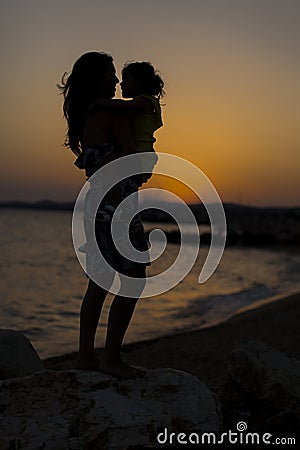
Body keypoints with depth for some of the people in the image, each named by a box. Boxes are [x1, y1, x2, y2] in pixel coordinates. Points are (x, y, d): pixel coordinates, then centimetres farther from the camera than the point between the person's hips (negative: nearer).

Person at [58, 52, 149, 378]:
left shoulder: (83, 115, 15)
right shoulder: (112, 114, -10)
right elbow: (133, 157, -14)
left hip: (96, 200, 9)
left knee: (100, 284, 13)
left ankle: (86, 356, 18)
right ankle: (112, 358, 1)